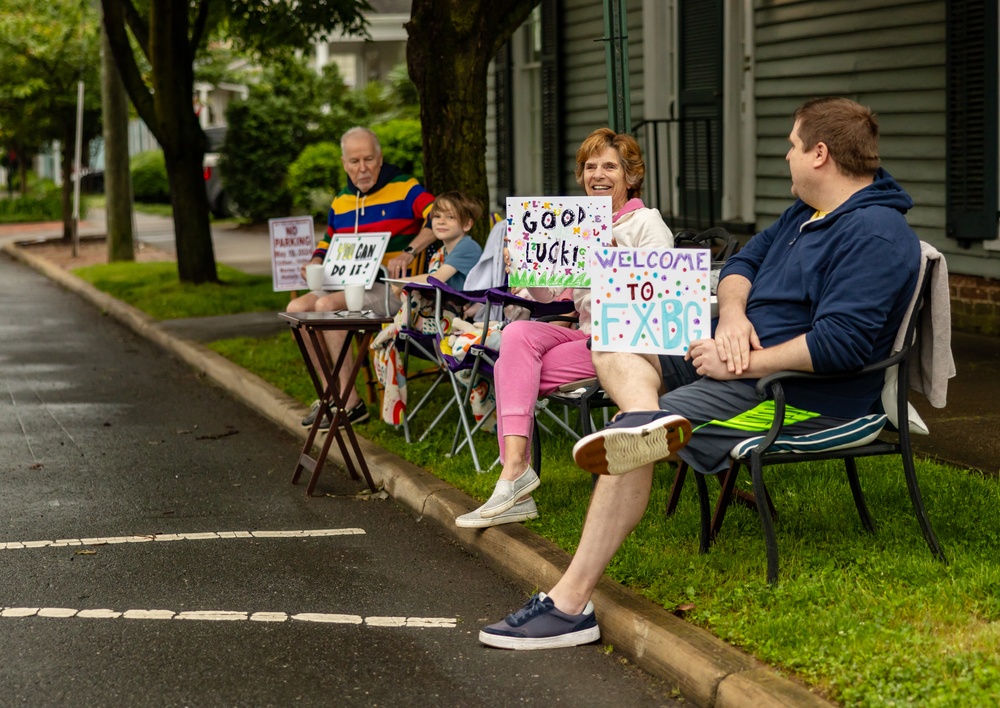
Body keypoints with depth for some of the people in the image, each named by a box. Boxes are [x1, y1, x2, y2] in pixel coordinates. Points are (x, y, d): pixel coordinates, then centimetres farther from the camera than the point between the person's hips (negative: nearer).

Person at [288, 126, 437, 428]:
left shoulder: (403, 189, -4)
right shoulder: (340, 202, 17)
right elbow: (328, 241, 31)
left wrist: (409, 252, -30)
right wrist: (316, 263, 7)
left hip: (392, 287, -7)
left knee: (327, 305, -28)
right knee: (297, 308, -10)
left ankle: (350, 403, -23)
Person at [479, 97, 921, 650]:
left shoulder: (874, 233, -18)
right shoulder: (806, 211, 15)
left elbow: (841, 342, -28)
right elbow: (743, 263, 19)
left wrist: (741, 365, -23)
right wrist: (732, 313, -5)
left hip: (798, 393, -11)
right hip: (741, 356, 11)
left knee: (630, 449, -24)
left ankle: (570, 605, -23)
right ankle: (647, 419, -30)